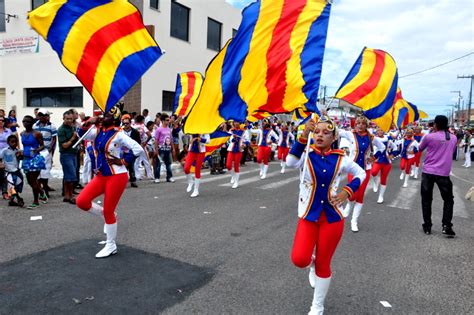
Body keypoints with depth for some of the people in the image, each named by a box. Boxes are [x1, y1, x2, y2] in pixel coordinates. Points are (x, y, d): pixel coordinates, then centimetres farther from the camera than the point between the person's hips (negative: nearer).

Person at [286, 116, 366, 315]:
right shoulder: (305, 155, -8)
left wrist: (347, 191, -4)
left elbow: (361, 174, 13)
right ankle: (312, 263, 26)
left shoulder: (341, 159, -4)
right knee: (299, 259, -14)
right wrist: (304, 136, -39)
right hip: (308, 216, 0)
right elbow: (290, 163, -31)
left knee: (323, 264, 9)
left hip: (332, 217, 0)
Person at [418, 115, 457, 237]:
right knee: (448, 200, 16)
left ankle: (427, 226, 11)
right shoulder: (453, 138, 3)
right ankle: (447, 226, 7)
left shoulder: (429, 137, -8)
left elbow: (420, 149, 10)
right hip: (443, 173, 2)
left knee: (426, 200, 10)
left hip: (428, 172, -2)